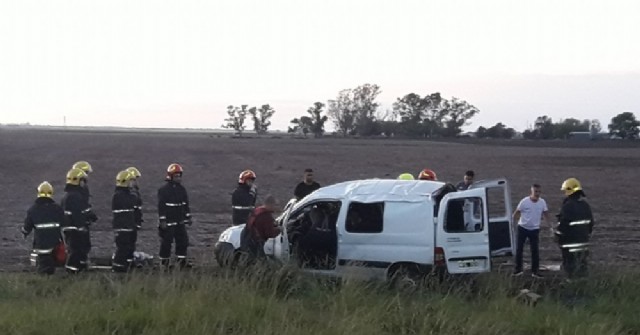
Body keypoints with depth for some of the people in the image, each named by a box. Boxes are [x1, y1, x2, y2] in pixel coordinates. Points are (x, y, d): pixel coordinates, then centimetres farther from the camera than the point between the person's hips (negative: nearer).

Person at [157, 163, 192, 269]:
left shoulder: (182, 189, 11)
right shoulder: (164, 190, -10)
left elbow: (186, 204, 18)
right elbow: (161, 206, -13)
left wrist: (188, 217, 15)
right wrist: (162, 220, -17)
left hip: (180, 221, 7)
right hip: (168, 222, -7)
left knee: (183, 240, 6)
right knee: (166, 242, -2)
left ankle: (182, 261, 14)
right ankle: (164, 262, 7)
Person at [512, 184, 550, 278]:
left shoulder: (542, 202, -6)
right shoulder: (524, 201, -15)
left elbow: (545, 214, 6)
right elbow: (516, 213, -8)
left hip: (535, 229, 2)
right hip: (522, 228, -1)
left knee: (535, 250, 0)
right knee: (519, 249, 6)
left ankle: (535, 271, 7)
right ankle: (518, 269, 18)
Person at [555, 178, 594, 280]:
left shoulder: (568, 206, -18)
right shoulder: (585, 205, 8)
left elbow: (562, 225, -18)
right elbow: (590, 223, 14)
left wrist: (558, 237, -3)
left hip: (570, 245, -8)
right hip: (584, 242, 8)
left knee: (571, 270, -3)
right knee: (582, 267, 15)